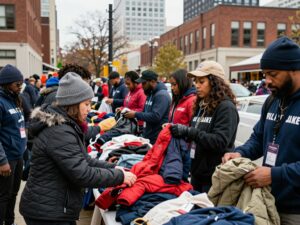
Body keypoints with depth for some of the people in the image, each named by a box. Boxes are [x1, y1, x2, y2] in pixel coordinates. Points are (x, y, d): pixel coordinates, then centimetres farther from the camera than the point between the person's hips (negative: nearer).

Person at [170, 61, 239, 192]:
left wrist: (188, 131, -25)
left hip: (215, 176, -7)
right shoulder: (201, 105, 10)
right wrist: (182, 132, -2)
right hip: (197, 172, 8)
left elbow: (220, 142, -23)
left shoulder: (226, 107, -13)